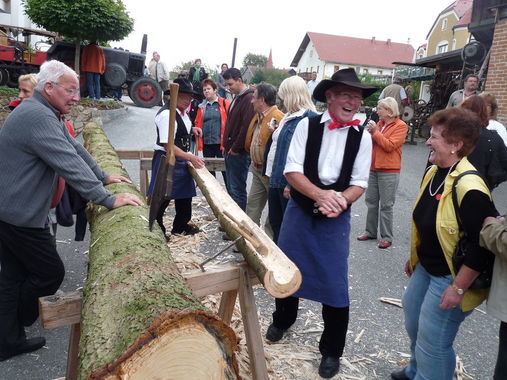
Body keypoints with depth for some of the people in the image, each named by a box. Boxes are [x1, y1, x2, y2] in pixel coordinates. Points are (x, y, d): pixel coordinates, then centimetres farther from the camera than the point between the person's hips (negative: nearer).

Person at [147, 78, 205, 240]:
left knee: (185, 193, 19)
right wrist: (191, 158, -28)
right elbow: (168, 146, -26)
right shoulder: (167, 114, -22)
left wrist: (192, 129, 6)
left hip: (181, 160, 10)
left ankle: (181, 226, 38)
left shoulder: (182, 112, 6)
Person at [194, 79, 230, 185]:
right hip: (206, 143, 5)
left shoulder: (225, 104, -2)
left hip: (221, 143, -5)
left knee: (225, 169, 0)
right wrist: (198, 140, 3)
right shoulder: (202, 106, 13)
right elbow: (198, 123, 14)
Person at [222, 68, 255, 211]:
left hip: (239, 153, -10)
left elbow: (246, 126, -22)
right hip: (230, 151, 10)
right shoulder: (237, 98, 16)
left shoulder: (249, 98, -15)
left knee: (237, 190, -3)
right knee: (230, 188, 16)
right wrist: (227, 146, 15)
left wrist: (235, 148, -16)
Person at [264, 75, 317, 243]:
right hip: (276, 179, 10)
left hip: (289, 182, -10)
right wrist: (274, 132, 7)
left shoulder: (309, 118, -17)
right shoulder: (289, 116, 15)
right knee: (275, 222, 19)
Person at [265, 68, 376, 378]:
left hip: (336, 219, 0)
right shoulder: (307, 125, -7)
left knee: (335, 282, 2)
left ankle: (332, 350, 26)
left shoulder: (362, 137, -3)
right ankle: (283, 320, 48)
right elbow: (292, 171, -12)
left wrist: (341, 200, -24)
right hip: (299, 212, 1)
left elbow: (359, 183, -3)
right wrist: (319, 194, -27)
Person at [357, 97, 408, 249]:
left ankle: (387, 237, 7)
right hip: (373, 168, 7)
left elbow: (390, 146, -17)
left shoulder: (400, 126, -7)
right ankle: (370, 231, 25)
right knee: (371, 201, 12)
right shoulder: (380, 123, 12)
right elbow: (371, 143, 17)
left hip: (389, 171, -7)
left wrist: (375, 132, -15)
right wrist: (369, 132, -1)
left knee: (386, 205, -2)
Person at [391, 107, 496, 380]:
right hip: (425, 268, 9)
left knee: (432, 341, 1)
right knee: (414, 322, 24)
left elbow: (482, 245, -26)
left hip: (452, 276, -9)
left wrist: (458, 288, -22)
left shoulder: (469, 187, -28)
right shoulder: (432, 173, 0)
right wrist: (414, 257, 19)